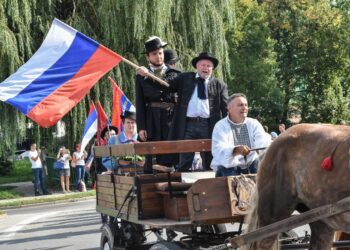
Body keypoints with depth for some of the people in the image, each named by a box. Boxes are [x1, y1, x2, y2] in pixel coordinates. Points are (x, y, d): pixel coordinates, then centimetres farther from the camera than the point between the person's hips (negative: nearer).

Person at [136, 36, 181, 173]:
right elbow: (140, 103, 6)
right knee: (151, 162, 0)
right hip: (152, 122, 0)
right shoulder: (142, 76, 10)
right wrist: (141, 127, -3)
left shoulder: (175, 74, 10)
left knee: (171, 159, -2)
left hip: (172, 120, 0)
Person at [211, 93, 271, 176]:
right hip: (227, 167, -3)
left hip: (250, 166, 4)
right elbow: (218, 151, -18)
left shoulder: (254, 123, 10)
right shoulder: (220, 126, -2)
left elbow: (264, 143, -7)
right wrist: (236, 150, -39)